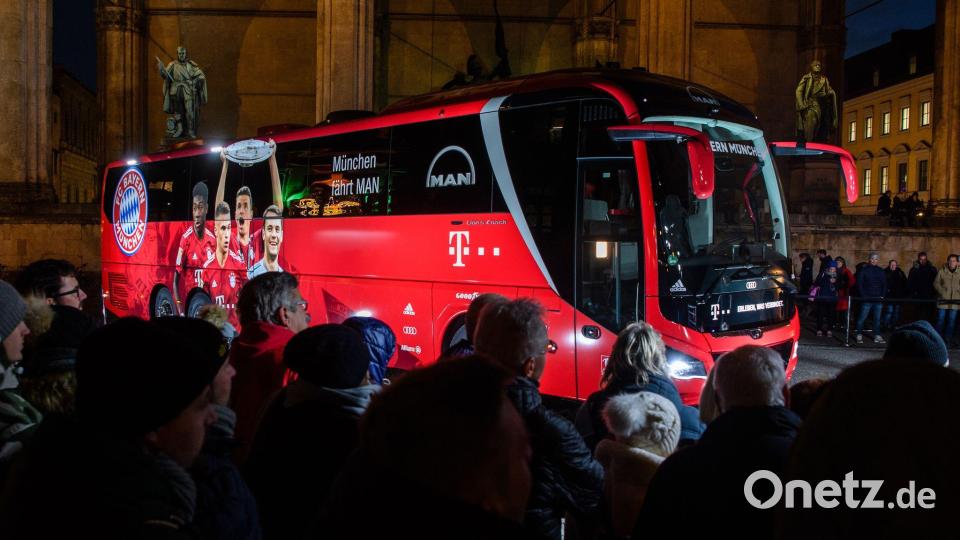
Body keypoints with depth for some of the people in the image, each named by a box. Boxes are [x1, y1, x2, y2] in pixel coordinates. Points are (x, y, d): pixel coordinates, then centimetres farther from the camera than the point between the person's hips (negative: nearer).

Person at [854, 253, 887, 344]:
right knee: (862, 318, -3)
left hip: (878, 299, 4)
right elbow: (859, 284, -2)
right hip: (867, 299, -4)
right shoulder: (864, 270, 1)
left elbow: (885, 285, 14)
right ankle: (859, 336, 5)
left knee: (877, 319, 7)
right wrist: (863, 295, -10)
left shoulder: (881, 272, 12)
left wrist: (883, 295, 2)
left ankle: (877, 336, 12)